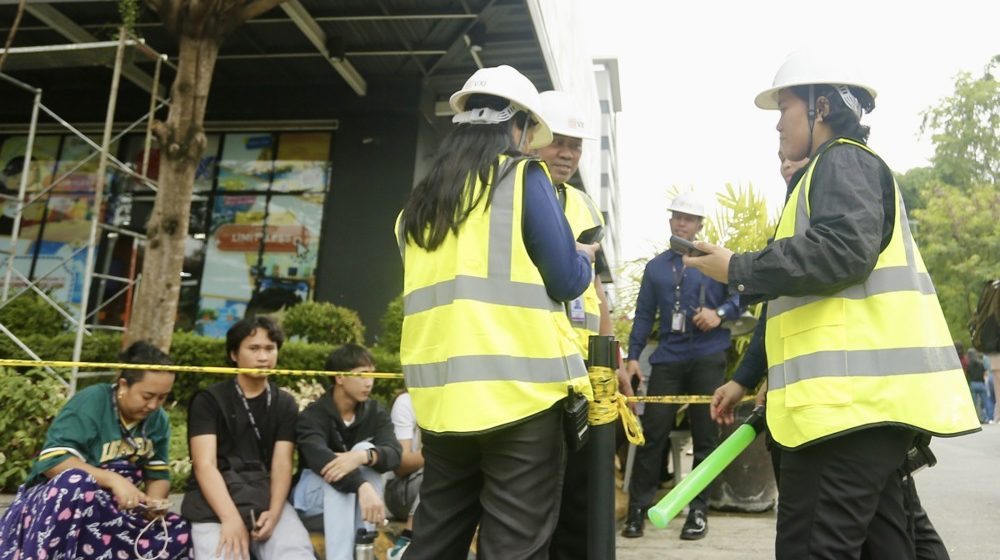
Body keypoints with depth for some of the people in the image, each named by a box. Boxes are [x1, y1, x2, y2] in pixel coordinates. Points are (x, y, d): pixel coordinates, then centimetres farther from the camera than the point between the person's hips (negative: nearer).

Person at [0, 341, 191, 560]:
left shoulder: (158, 420, 3)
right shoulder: (91, 401, -14)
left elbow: (158, 475, 6)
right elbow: (52, 460, -22)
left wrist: (154, 502, -16)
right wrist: (112, 479, -32)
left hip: (114, 513, 5)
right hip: (55, 502, -5)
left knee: (179, 533, -16)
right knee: (75, 482, -38)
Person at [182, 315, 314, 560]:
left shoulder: (285, 405, 11)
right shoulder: (208, 400, 3)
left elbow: (282, 464, 1)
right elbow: (204, 465, -8)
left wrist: (274, 513, -18)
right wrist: (231, 518, -23)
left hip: (266, 495, 2)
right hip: (215, 499, -2)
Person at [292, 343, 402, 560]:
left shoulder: (376, 412, -8)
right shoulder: (314, 414, -20)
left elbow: (394, 453, -25)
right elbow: (320, 458, -41)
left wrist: (362, 456, -48)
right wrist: (362, 487, -58)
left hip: (355, 498, 4)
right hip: (312, 492, -3)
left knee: (368, 452, -26)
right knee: (337, 474, -35)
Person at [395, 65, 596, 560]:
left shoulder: (419, 201, 14)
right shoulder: (524, 177, -2)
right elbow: (566, 282, -5)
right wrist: (585, 259, 18)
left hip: (442, 397, 6)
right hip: (520, 391, -5)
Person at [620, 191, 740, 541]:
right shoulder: (655, 266, 14)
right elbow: (644, 314, 12)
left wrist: (720, 312, -18)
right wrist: (633, 355, 4)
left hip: (707, 357, -2)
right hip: (667, 359, 2)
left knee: (705, 433, 4)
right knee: (653, 431, -2)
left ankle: (698, 510, 14)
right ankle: (638, 507, 6)